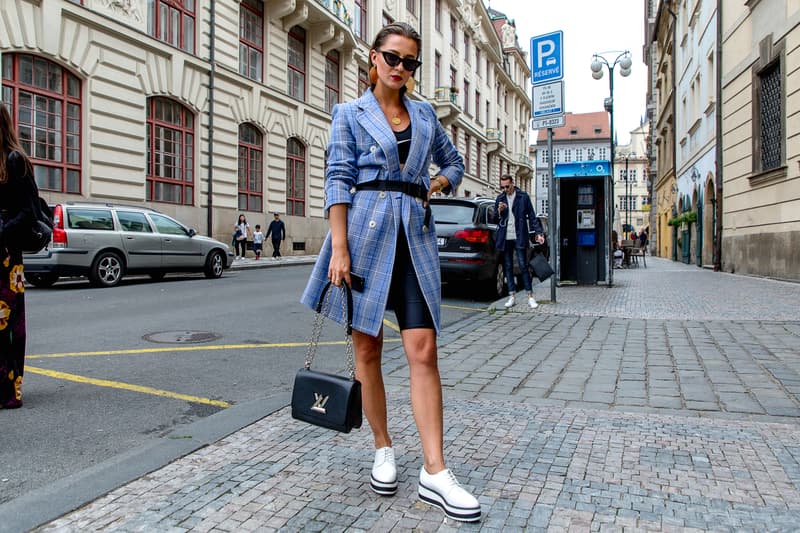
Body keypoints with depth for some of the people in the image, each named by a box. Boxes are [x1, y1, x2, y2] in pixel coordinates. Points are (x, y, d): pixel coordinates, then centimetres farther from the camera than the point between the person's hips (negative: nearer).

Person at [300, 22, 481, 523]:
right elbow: (338, 179, -2)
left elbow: (454, 162, 30)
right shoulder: (350, 114, 8)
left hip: (415, 236, 2)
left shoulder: (425, 114, 18)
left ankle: (435, 473, -3)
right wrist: (339, 248, -12)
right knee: (368, 348, 4)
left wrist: (436, 184, 8)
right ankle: (383, 449, 21)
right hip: (366, 232, -2)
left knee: (423, 350, -7)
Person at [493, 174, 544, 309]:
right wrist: (499, 211, -9)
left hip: (519, 237, -3)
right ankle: (512, 297, 11)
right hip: (505, 238, 4)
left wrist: (539, 232, -6)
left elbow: (532, 216, 2)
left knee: (523, 266, -5)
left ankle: (530, 297, 1)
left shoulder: (523, 196, 1)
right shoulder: (499, 198, 10)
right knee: (508, 267, 5)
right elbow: (495, 220, 12)